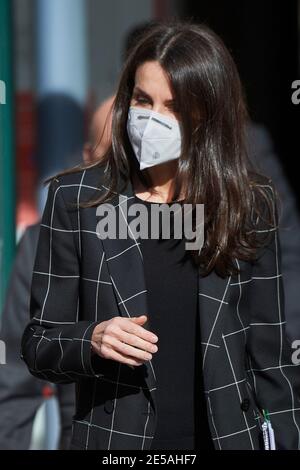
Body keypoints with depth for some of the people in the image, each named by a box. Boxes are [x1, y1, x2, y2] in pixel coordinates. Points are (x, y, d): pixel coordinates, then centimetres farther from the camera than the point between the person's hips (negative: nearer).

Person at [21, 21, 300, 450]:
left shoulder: (250, 203, -1)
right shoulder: (76, 199, -5)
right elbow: (38, 346, -2)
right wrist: (92, 341, -21)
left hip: (228, 437, 1)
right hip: (115, 439, -1)